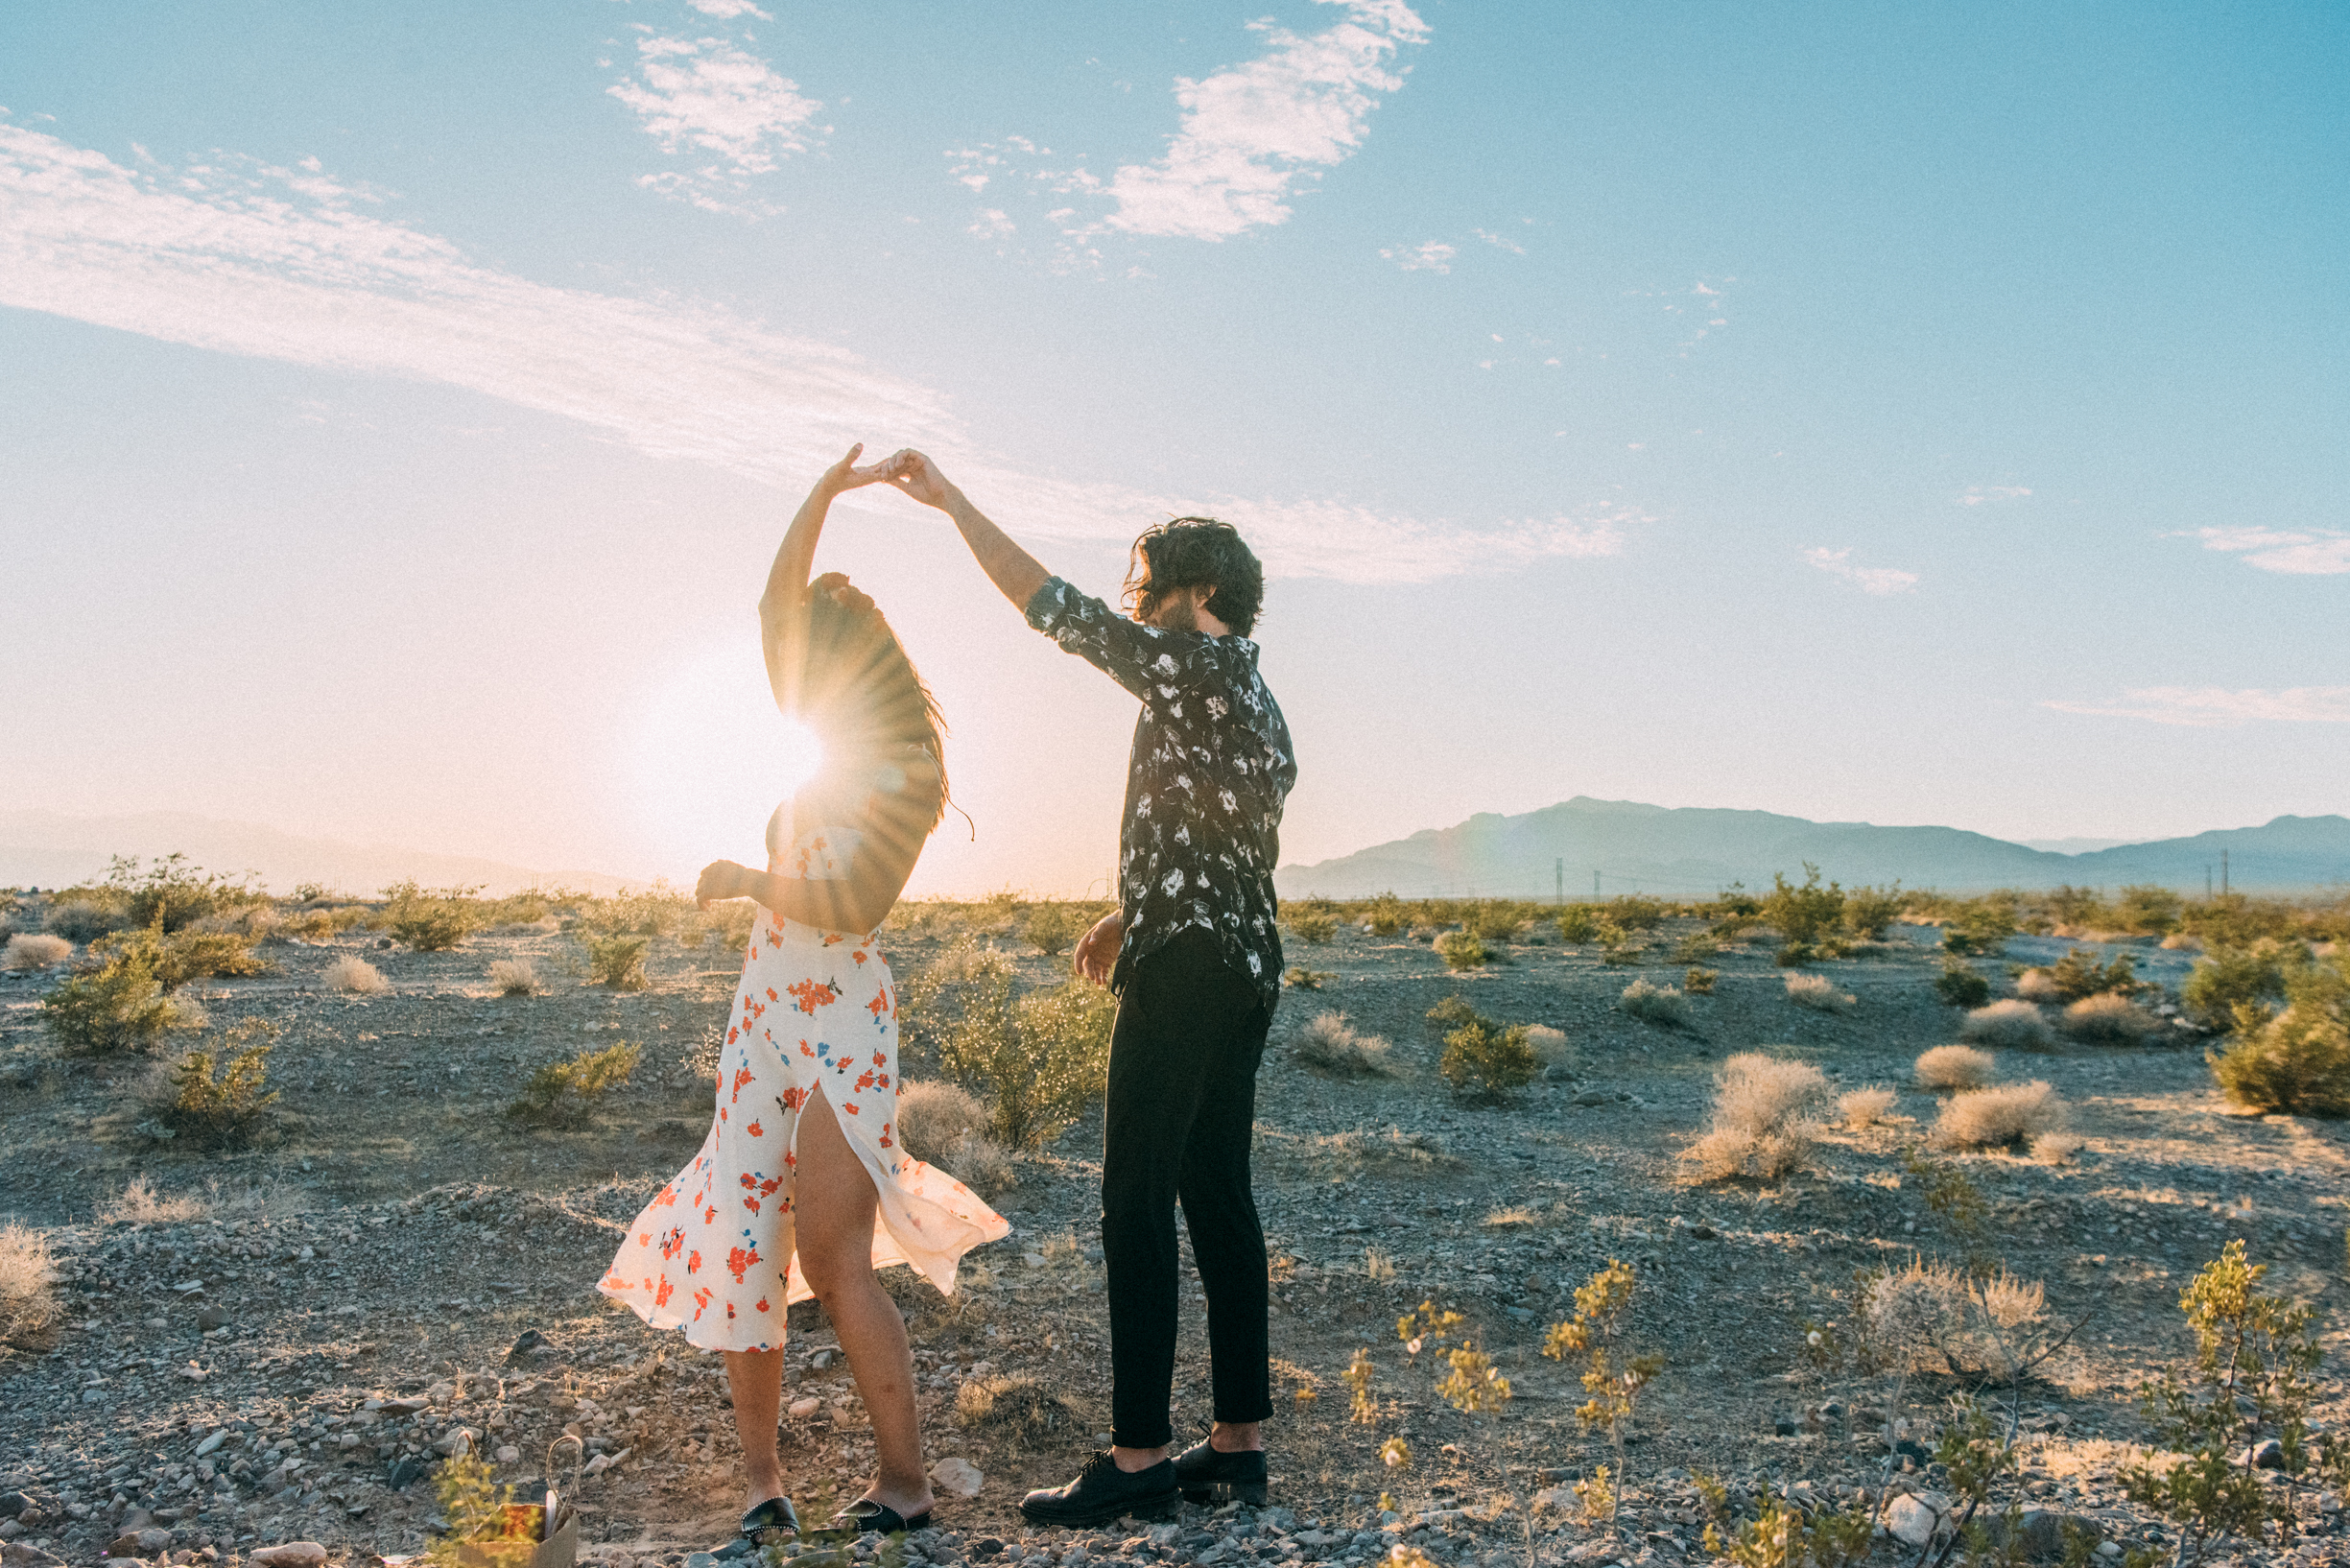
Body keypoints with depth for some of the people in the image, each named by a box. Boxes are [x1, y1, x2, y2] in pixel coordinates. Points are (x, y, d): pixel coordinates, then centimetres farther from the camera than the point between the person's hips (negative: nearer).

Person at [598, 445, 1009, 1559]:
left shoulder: (907, 770, -10)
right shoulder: (834, 746, 13)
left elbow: (844, 900, -17)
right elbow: (777, 604, 13)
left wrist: (741, 879, -3)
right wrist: (823, 494, 8)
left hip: (839, 1016, -8)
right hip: (767, 1006, 8)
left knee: (832, 1260, -8)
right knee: (739, 1244, 3)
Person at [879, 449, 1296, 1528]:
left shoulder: (1195, 666, -9)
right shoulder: (1259, 704, 20)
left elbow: (1056, 607, -11)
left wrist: (951, 501, -4)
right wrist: (1134, 916, 25)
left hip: (1183, 973, -10)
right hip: (1244, 966, 10)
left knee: (1137, 1206, -6)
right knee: (1219, 1199, 11)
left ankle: (1140, 1456, -1)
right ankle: (1239, 1442, 16)